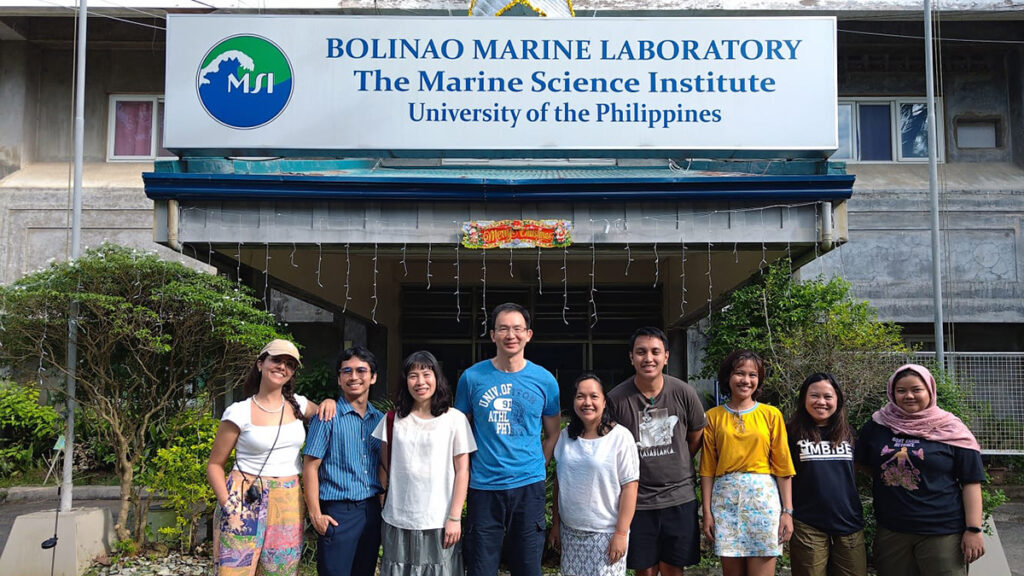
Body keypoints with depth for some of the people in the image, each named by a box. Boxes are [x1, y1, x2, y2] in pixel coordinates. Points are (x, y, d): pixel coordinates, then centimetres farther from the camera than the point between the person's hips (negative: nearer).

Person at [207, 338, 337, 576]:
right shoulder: (239, 412, -4)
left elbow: (323, 415, 27)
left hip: (289, 503, 4)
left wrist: (329, 402, 4)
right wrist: (227, 505, -11)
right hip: (246, 502, -4)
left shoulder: (298, 405, 7)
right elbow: (215, 465, 1)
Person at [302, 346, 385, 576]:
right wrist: (316, 514, -13)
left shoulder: (380, 419, 9)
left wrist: (384, 502, 7)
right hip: (338, 512, -5)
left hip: (372, 511, 6)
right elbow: (310, 466, -9)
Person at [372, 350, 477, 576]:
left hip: (439, 522, -2)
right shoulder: (393, 420, 5)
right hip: (398, 521, 2)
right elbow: (384, 466, 12)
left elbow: (462, 471, -3)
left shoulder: (455, 419, -3)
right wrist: (381, 504, 5)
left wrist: (455, 518, -7)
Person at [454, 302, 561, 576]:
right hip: (483, 487, -1)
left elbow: (553, 433, 13)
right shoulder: (472, 377, -1)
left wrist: (537, 467, 3)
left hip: (529, 487, 1)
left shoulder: (545, 380, 2)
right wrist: (467, 473, 1)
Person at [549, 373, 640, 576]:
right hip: (570, 532, 4)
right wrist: (555, 524, 12)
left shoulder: (620, 437, -9)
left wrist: (621, 533, -12)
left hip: (606, 533, -4)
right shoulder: (565, 437, 6)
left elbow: (629, 487, -10)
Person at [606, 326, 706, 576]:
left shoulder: (684, 393, -5)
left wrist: (673, 467, 10)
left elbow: (696, 439, 10)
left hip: (680, 497, 1)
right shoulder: (616, 399, -10)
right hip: (637, 500, -1)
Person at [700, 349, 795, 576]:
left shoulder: (771, 414, 4)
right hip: (725, 498, 1)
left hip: (763, 497, -1)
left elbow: (782, 466, 3)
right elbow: (708, 468, 7)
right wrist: (707, 511, 2)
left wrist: (787, 511, -2)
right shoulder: (714, 416, 6)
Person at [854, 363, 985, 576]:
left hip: (942, 532, -3)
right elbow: (859, 463, 18)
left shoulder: (950, 430, -2)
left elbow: (971, 483, -3)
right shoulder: (877, 426, 5)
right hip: (890, 532, 3)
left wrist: (973, 530, -8)